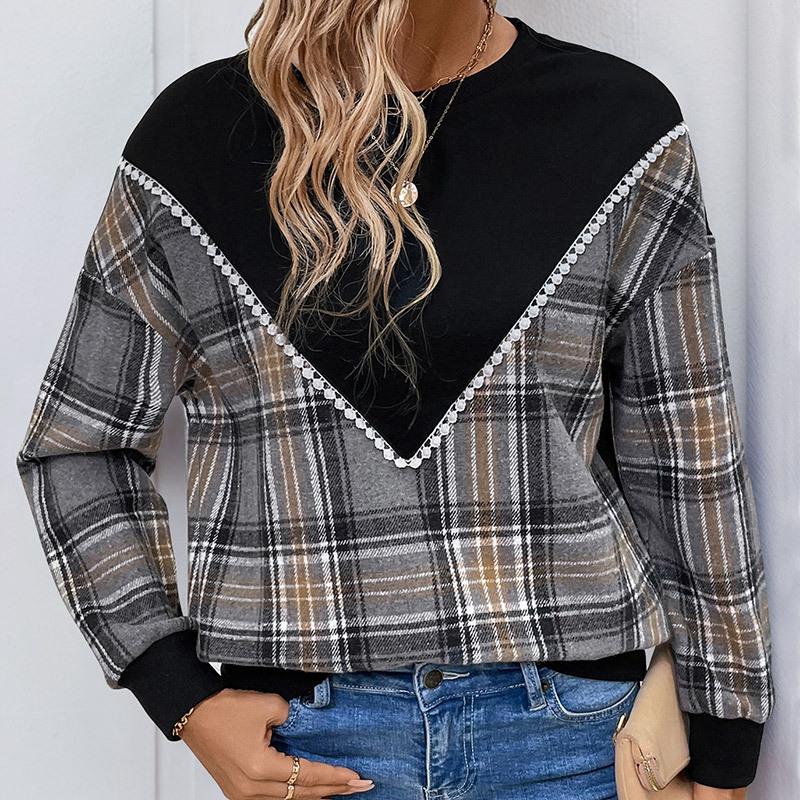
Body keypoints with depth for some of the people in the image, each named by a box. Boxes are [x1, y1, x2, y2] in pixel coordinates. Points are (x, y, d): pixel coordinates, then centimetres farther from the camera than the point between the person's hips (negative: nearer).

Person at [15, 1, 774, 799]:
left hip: (568, 731, 1)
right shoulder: (192, 135, -4)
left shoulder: (621, 124, -3)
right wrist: (188, 705, -3)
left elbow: (689, 460, 2)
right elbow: (76, 447, 6)